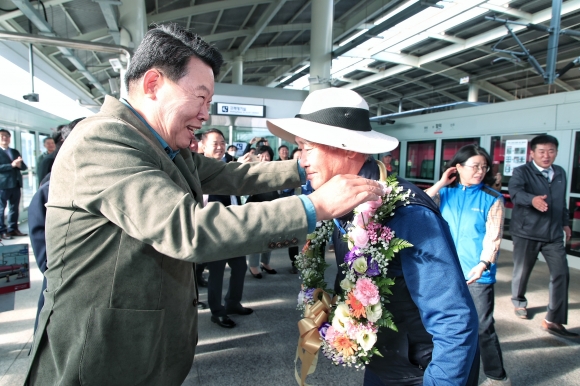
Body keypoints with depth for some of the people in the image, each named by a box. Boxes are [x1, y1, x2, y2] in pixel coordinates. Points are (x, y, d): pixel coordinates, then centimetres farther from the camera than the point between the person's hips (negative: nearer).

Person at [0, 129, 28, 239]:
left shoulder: (15, 152, 18)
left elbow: (24, 167, 12)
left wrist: (19, 164, -9)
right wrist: (12, 165, -21)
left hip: (16, 184, 6)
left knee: (14, 208, 9)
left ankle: (13, 229, 16)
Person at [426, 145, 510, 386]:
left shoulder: (492, 199, -4)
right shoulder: (446, 192, 3)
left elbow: (493, 238, -11)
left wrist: (483, 264, -25)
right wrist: (440, 183, -12)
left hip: (477, 274, -3)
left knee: (482, 327, 2)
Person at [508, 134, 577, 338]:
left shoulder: (560, 173, 10)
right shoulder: (522, 172, -10)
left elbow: (562, 201, 21)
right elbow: (515, 191, -30)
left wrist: (565, 223, 21)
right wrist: (532, 199, -48)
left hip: (554, 233, 5)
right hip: (527, 232, -5)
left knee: (561, 274, -2)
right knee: (522, 271, 10)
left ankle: (553, 320, 6)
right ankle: (519, 301, 37)